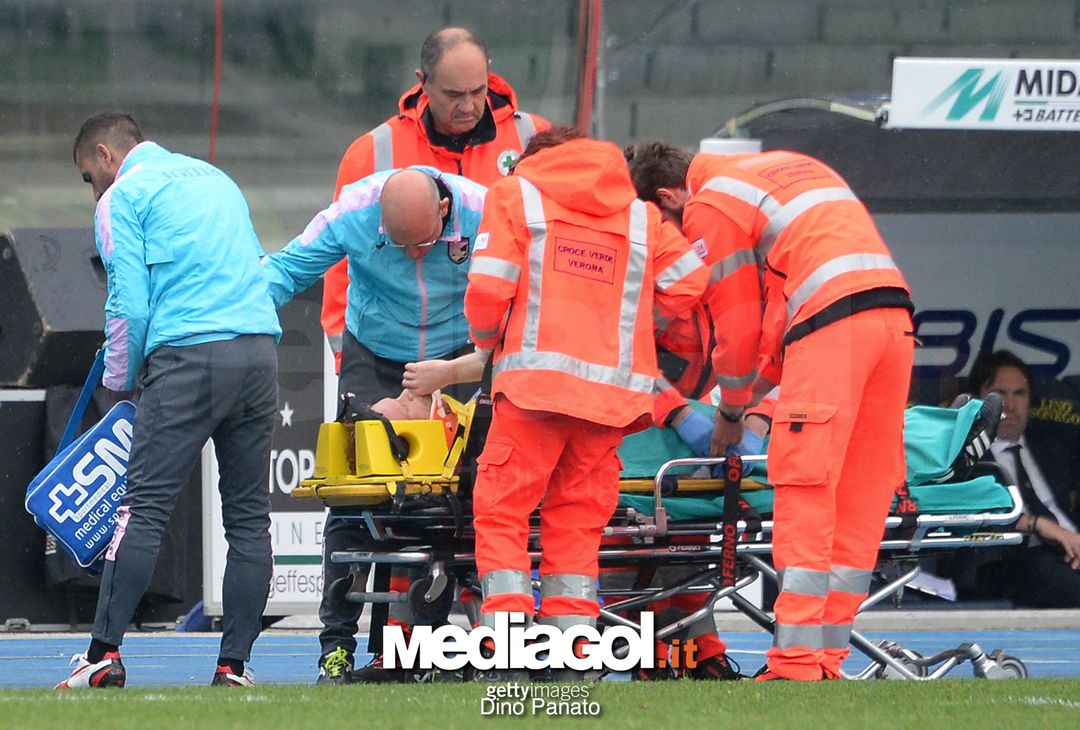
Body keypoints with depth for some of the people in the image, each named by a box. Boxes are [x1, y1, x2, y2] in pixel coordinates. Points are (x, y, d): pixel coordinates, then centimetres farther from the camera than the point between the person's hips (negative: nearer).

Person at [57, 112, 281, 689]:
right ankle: (234, 663, 3)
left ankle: (105, 654, -14)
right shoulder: (213, 178, 26)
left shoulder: (124, 196, 5)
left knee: (144, 507, -8)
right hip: (260, 350, 6)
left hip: (188, 354, -6)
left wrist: (121, 379, 12)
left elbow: (129, 302, -3)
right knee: (249, 515, 6)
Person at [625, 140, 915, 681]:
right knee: (860, 500, 8)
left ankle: (796, 663, -14)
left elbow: (736, 325, 7)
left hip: (833, 323, -8)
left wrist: (731, 412, 21)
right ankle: (828, 659, 9)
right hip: (894, 314, 8)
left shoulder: (707, 207, 5)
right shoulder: (784, 167, 30)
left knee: (804, 494, -8)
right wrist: (761, 388, 34)